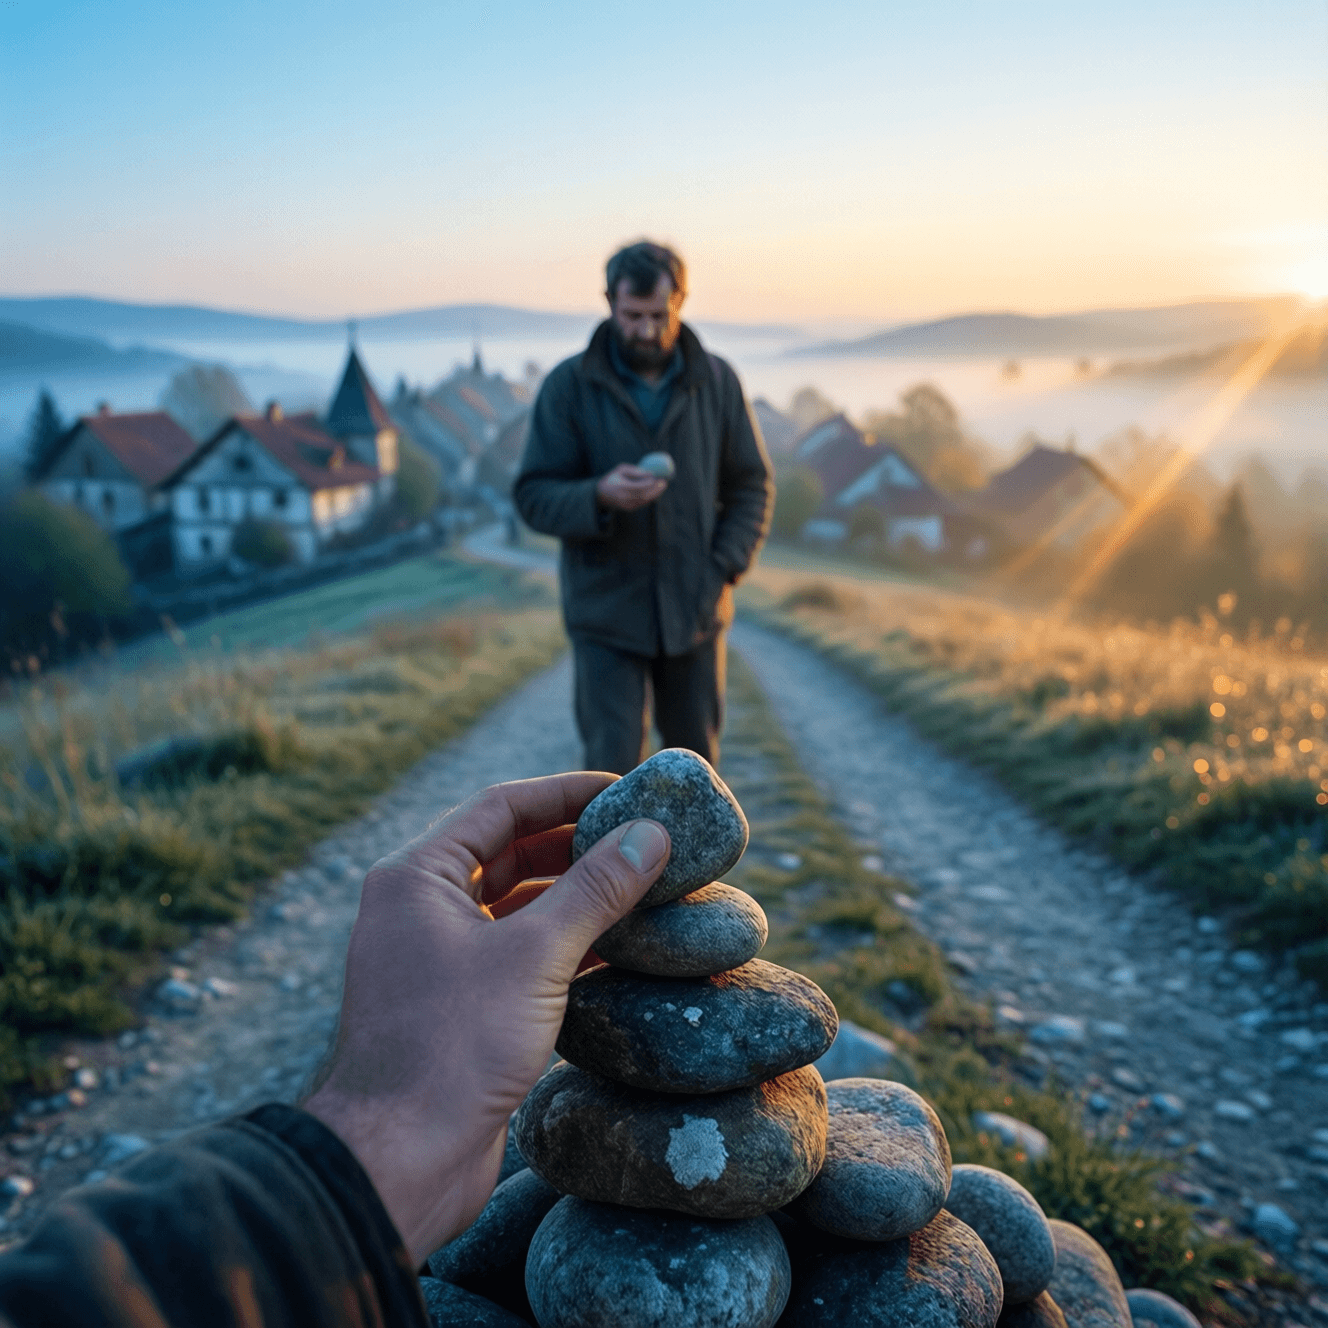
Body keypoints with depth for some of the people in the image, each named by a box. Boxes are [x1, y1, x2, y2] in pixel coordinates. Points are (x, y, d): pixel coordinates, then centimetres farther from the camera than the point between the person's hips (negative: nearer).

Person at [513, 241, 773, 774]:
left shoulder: (717, 381, -2)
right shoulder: (568, 386, -8)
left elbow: (751, 485, 4)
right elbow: (534, 497, -9)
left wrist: (722, 570, -9)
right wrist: (600, 496, -29)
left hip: (694, 612, 3)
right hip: (607, 614, -2)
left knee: (695, 763, 14)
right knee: (613, 767, -4)